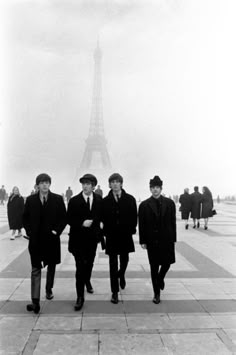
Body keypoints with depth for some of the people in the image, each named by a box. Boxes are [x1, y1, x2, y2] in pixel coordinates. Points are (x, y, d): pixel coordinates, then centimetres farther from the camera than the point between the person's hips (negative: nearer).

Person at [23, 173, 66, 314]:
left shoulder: (58, 199, -4)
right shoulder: (30, 200, 1)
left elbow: (64, 218, 0)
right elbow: (25, 218, 8)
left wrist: (57, 231, -10)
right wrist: (29, 231, -3)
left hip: (52, 239, 1)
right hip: (35, 240, 0)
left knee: (51, 266, 17)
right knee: (35, 270, -1)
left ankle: (49, 289, 38)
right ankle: (35, 301, -1)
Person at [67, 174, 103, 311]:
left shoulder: (99, 200, -1)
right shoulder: (74, 201, -9)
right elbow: (69, 220, -7)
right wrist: (82, 223, -20)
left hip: (92, 238, 3)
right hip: (78, 239, -3)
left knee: (89, 263, 21)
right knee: (80, 267, -4)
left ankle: (87, 281, 51)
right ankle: (80, 297, 6)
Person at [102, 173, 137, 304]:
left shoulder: (130, 199, -1)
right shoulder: (105, 201, -1)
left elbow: (134, 217, 1)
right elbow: (103, 219, 1)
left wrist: (131, 230, -5)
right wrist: (105, 232, -5)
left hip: (125, 236, 1)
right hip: (111, 237, -1)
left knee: (124, 260, 17)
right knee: (113, 264, 3)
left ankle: (121, 275, 51)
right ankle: (115, 292, 13)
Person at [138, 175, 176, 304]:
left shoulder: (169, 203, 0)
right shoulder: (144, 205, -4)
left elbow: (173, 222, 2)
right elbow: (141, 225, -3)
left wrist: (173, 238, -1)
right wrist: (143, 241, -5)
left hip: (166, 239, 1)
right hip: (152, 240, -1)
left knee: (167, 262, 9)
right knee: (154, 267, 7)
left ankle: (160, 278, 43)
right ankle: (156, 293, 21)